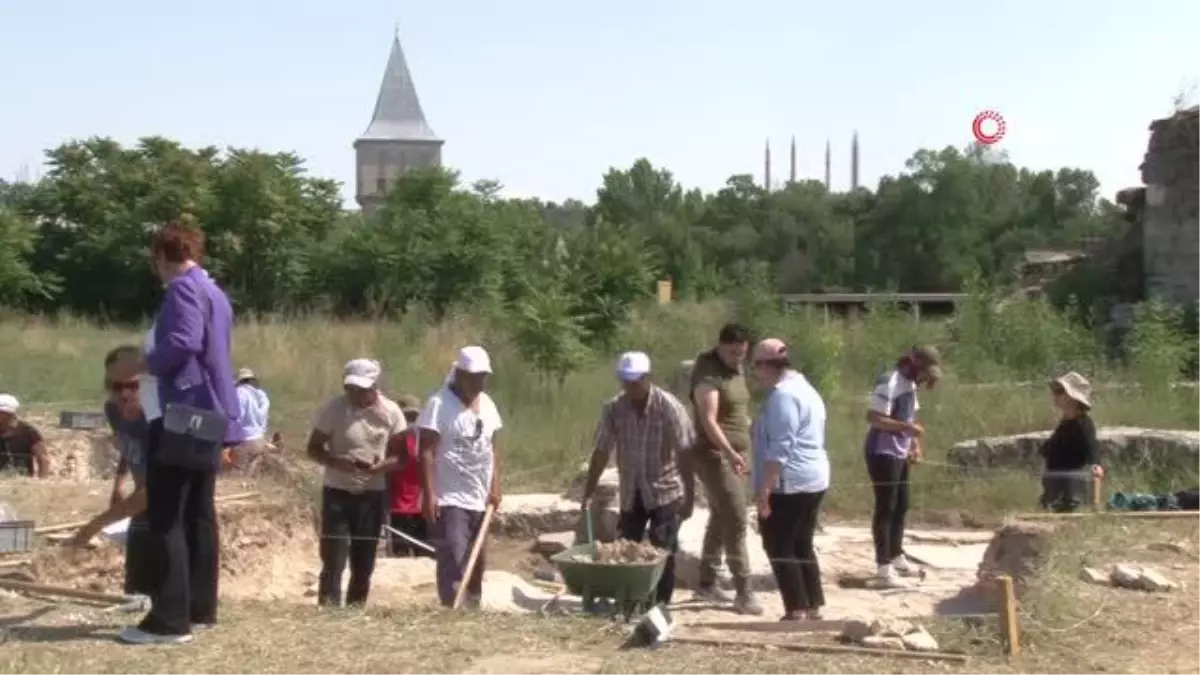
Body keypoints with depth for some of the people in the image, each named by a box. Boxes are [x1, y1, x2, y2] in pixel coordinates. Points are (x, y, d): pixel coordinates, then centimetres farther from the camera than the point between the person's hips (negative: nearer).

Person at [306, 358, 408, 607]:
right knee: (334, 561, -8)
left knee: (364, 564, 8)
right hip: (337, 493, -2)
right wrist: (336, 462, -25)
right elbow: (313, 449, -5)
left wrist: (380, 466, -22)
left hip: (371, 495, 2)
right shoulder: (333, 408, -10)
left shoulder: (390, 412, -6)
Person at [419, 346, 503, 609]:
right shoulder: (439, 403, -11)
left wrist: (495, 486, 4)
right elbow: (427, 451, -14)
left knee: (477, 562, 12)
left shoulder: (487, 404, 10)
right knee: (454, 561, -12)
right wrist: (429, 494, -19)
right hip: (450, 500, -7)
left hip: (480, 499, 7)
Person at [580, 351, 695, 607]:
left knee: (662, 553, -5)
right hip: (631, 494, 4)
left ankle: (660, 605, 4)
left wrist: (689, 497, -18)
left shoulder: (669, 406, -17)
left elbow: (684, 453, -16)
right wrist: (588, 493, -5)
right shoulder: (613, 408, -7)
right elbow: (601, 452, -3)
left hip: (666, 492, -4)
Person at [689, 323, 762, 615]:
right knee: (736, 522, -12)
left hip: (735, 455, 9)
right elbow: (708, 421, -26)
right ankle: (743, 593, -12)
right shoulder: (708, 374, -16)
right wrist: (730, 453, -36)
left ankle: (707, 583, 24)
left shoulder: (736, 370, 12)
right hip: (715, 456, -9)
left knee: (720, 519, 14)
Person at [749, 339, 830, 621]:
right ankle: (813, 608, 17)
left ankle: (797, 612, -4)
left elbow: (779, 449, -22)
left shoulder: (782, 395, -16)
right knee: (802, 545, 15)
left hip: (789, 483, -10)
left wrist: (763, 490, -21)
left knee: (779, 547, -3)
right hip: (813, 480, 10)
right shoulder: (805, 389, 16)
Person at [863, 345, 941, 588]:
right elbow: (873, 418, -25)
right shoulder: (889, 383, -18)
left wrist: (915, 445, 7)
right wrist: (907, 427, -27)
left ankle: (897, 558, 30)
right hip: (883, 454, -9)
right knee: (885, 508, -7)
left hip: (899, 454, 9)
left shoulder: (910, 385, 11)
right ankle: (883, 568, -4)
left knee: (901, 506, 17)